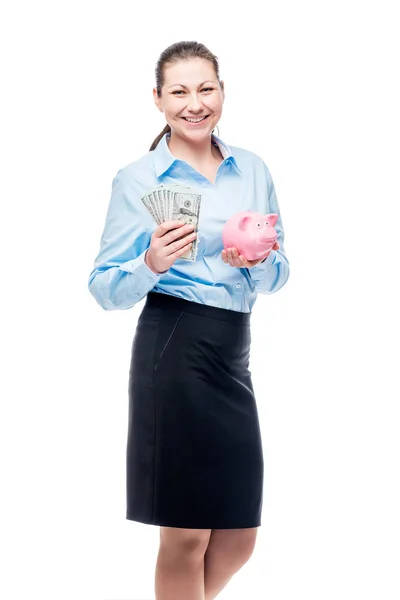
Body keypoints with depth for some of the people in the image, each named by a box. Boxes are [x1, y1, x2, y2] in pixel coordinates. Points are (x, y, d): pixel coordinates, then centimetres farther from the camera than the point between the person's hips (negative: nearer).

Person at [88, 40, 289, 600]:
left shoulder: (253, 170, 11)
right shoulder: (137, 179, -1)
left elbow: (279, 275, 15)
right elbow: (106, 288, -2)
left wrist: (258, 261, -6)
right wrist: (151, 265, -21)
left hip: (234, 351, 5)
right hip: (174, 348, -5)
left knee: (239, 538, 10)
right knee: (186, 536, 0)